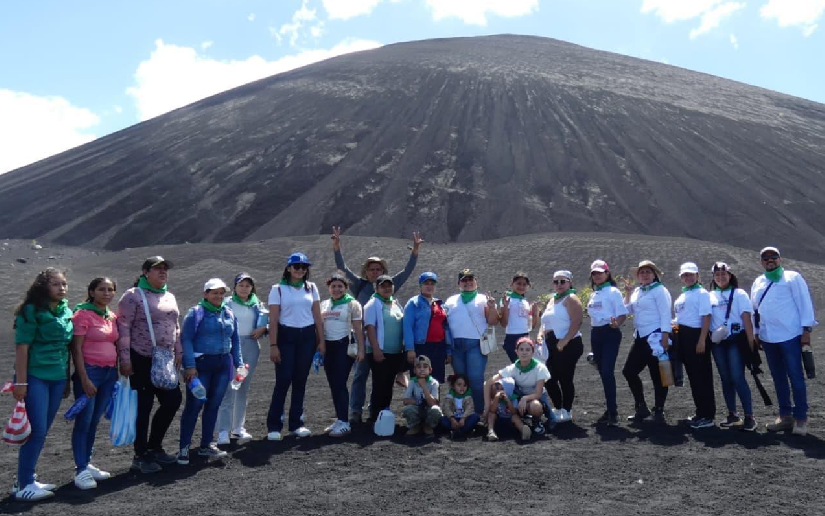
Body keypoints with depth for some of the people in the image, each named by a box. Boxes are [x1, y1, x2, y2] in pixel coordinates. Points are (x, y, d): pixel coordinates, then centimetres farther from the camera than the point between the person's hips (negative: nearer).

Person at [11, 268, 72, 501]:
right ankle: (23, 486, 5)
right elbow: (21, 346, -11)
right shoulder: (32, 310, -9)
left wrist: (67, 379, 16)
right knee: (36, 431, -6)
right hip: (35, 377, -6)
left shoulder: (67, 312, 9)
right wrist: (20, 381, -15)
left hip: (57, 378, 6)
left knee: (42, 431, 11)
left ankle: (28, 479, 22)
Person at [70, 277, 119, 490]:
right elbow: (76, 349, -12)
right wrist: (84, 379, -16)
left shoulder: (112, 317, 10)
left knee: (95, 420, 13)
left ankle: (87, 463, 22)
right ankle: (80, 470, 3)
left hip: (110, 372, 6)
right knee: (84, 421, -2)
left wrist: (117, 372, 11)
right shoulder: (83, 314, -9)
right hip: (89, 371, -6)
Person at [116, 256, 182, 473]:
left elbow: (176, 327, 19)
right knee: (143, 407, 0)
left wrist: (178, 353, 14)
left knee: (173, 400, 6)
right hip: (141, 360, -7)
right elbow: (123, 329, -13)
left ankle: (154, 447, 24)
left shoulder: (169, 297, 13)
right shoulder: (133, 296, -8)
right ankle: (140, 456, 14)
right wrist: (125, 360, -16)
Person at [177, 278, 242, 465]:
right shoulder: (196, 312, -5)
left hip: (223, 364, 6)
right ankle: (184, 448, 7)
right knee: (194, 404, -3)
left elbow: (235, 340, 18)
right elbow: (186, 339, -9)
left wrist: (238, 363, 12)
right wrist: (190, 365, -16)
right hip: (201, 364, -5)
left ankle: (206, 445, 22)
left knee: (214, 405, 10)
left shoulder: (229, 313, 12)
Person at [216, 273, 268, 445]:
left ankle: (238, 428, 19)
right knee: (229, 389, -11)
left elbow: (268, 318, 12)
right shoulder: (227, 303, 1)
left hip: (251, 346, 4)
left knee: (244, 389, 10)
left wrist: (262, 328, -7)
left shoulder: (257, 304, 11)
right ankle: (224, 431, -10)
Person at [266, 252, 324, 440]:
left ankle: (296, 423, 17)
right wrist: (273, 345, -10)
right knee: (283, 380, -6)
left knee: (300, 380, 7)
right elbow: (273, 319, -5)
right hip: (286, 336, -3)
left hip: (307, 336, 3)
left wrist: (321, 340, 4)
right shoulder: (278, 289, -2)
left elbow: (317, 316, 9)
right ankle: (274, 426, 3)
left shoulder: (311, 288, 8)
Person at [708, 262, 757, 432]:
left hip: (736, 340, -4)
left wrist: (751, 343, -11)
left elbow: (747, 319, -5)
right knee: (725, 379, 8)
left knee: (737, 378, -11)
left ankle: (749, 417, -4)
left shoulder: (739, 294, 1)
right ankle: (732, 415, 17)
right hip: (718, 342, 4)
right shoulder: (710, 296, 10)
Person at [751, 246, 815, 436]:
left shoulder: (792, 277, 1)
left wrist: (806, 329, -10)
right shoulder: (758, 283, 15)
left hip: (790, 336, -5)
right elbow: (754, 309, 17)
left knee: (795, 378, -3)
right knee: (778, 379, 11)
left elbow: (804, 303, -4)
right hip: (768, 338, 5)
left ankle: (801, 418, 5)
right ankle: (785, 416, 19)